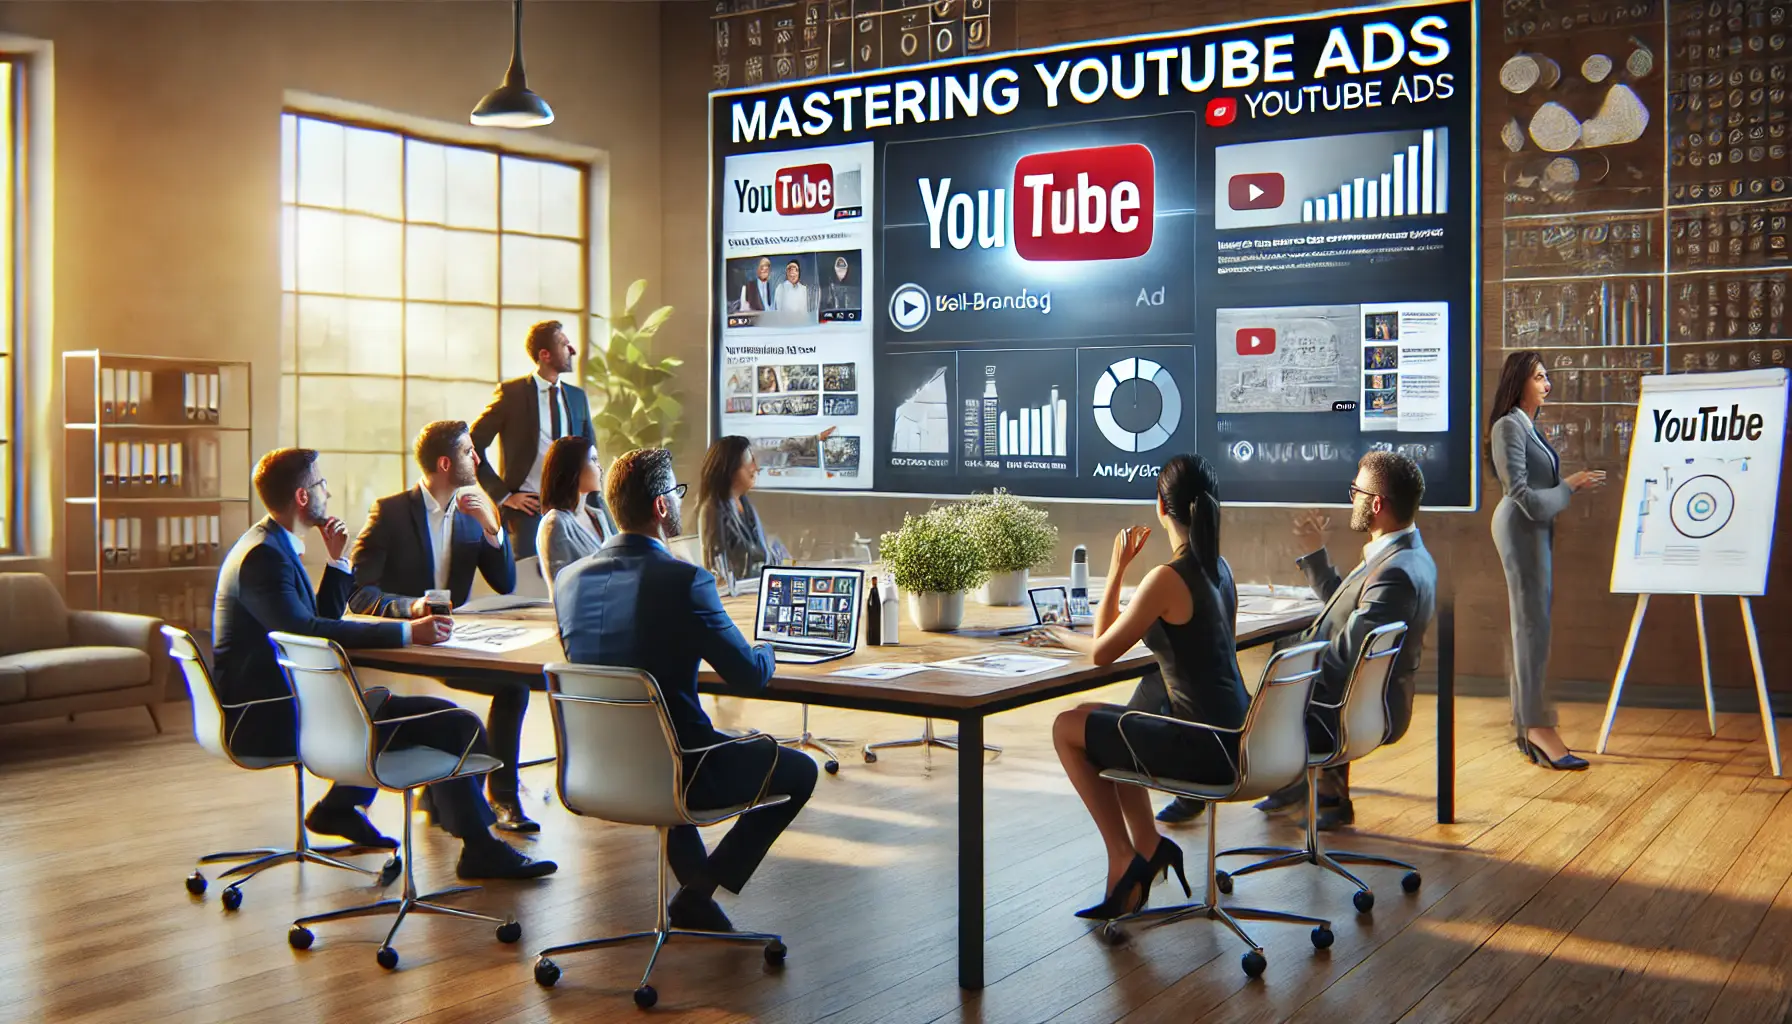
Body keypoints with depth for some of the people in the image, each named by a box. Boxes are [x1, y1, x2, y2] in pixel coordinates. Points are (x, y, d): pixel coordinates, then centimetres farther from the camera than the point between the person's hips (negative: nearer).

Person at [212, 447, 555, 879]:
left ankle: (340, 807, 28)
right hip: (270, 719, -11)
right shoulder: (262, 556, -19)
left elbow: (316, 624, 18)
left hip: (277, 702, 11)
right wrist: (406, 632, -31)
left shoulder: (271, 547, 14)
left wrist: (337, 562, 9)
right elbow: (308, 630, -31)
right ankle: (479, 846, -5)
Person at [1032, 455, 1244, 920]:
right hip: (1235, 735, 9)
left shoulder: (1167, 579, -20)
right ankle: (1147, 847, 23)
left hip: (1207, 747, -9)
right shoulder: (1220, 569, 7)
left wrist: (1118, 565, 0)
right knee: (1104, 724, 27)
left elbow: (1102, 651, -9)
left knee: (1067, 729, 6)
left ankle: (1124, 858, 10)